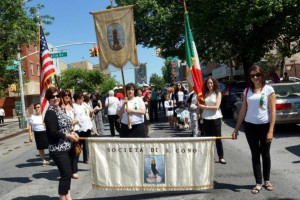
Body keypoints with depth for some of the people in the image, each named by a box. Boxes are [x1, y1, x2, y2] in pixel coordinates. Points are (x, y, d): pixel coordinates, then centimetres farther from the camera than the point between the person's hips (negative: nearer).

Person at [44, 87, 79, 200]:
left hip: (66, 147, 9)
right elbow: (53, 133, -23)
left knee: (68, 173, 15)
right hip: (58, 149, -9)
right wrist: (68, 136, -16)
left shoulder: (59, 110, 11)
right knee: (66, 174, -7)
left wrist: (72, 132, 3)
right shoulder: (50, 113, -16)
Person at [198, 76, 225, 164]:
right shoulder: (204, 94, 7)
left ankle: (221, 157, 8)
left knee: (218, 138, 1)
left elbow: (216, 107, -10)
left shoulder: (218, 93, -1)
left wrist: (205, 107, -12)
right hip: (206, 118, 3)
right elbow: (201, 105, 7)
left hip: (216, 118, -3)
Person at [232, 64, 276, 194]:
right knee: (255, 154, 8)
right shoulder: (247, 91, 5)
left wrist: (271, 130, -14)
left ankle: (267, 181, 28)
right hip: (250, 126, 3)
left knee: (265, 154, 10)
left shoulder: (268, 89, -4)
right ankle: (258, 183, 16)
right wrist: (236, 129, 6)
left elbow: (273, 111, -7)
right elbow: (243, 111, 8)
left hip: (264, 126, -2)